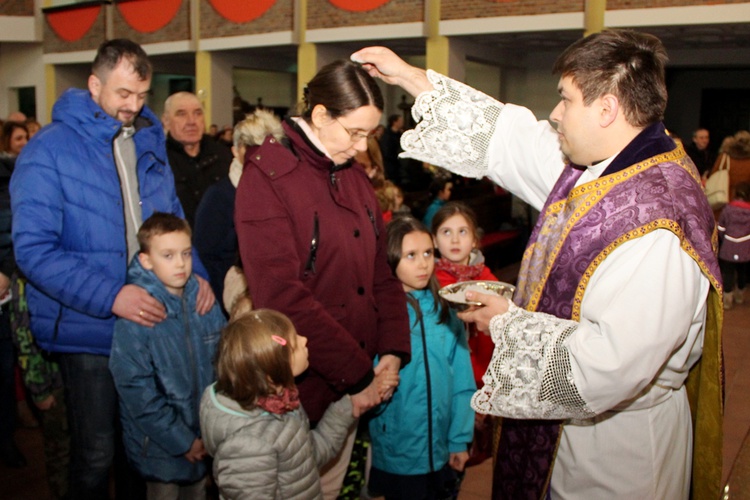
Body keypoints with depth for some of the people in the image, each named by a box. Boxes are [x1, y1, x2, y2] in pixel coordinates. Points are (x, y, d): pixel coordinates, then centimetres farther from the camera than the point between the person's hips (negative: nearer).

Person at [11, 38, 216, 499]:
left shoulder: (149, 144, 7)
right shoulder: (48, 151, -11)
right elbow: (34, 250, -17)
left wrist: (196, 272, -3)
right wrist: (110, 296, -26)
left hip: (151, 319, 5)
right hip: (89, 329, -5)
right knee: (97, 453, 6)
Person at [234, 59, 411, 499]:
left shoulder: (355, 178, 9)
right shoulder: (267, 178, -13)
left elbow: (380, 272, 10)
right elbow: (282, 295, -21)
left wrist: (394, 350, -5)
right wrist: (356, 373, -19)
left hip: (351, 385, 6)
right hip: (300, 387, -6)